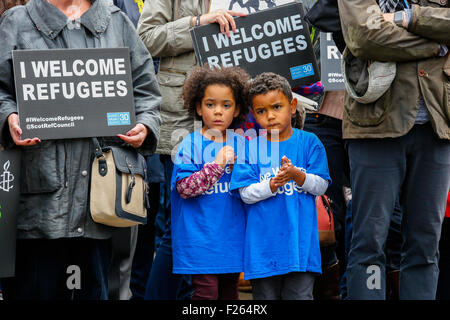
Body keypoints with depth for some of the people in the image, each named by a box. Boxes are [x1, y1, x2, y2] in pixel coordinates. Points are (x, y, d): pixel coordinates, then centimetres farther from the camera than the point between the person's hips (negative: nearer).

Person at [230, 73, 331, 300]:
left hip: (300, 237, 0)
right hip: (263, 242, 0)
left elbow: (321, 186, -1)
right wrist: (272, 185, -22)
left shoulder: (309, 143, 2)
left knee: (300, 294, 0)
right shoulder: (250, 148, 0)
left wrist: (297, 176, -18)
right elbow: (246, 193, -5)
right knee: (266, 296, 8)